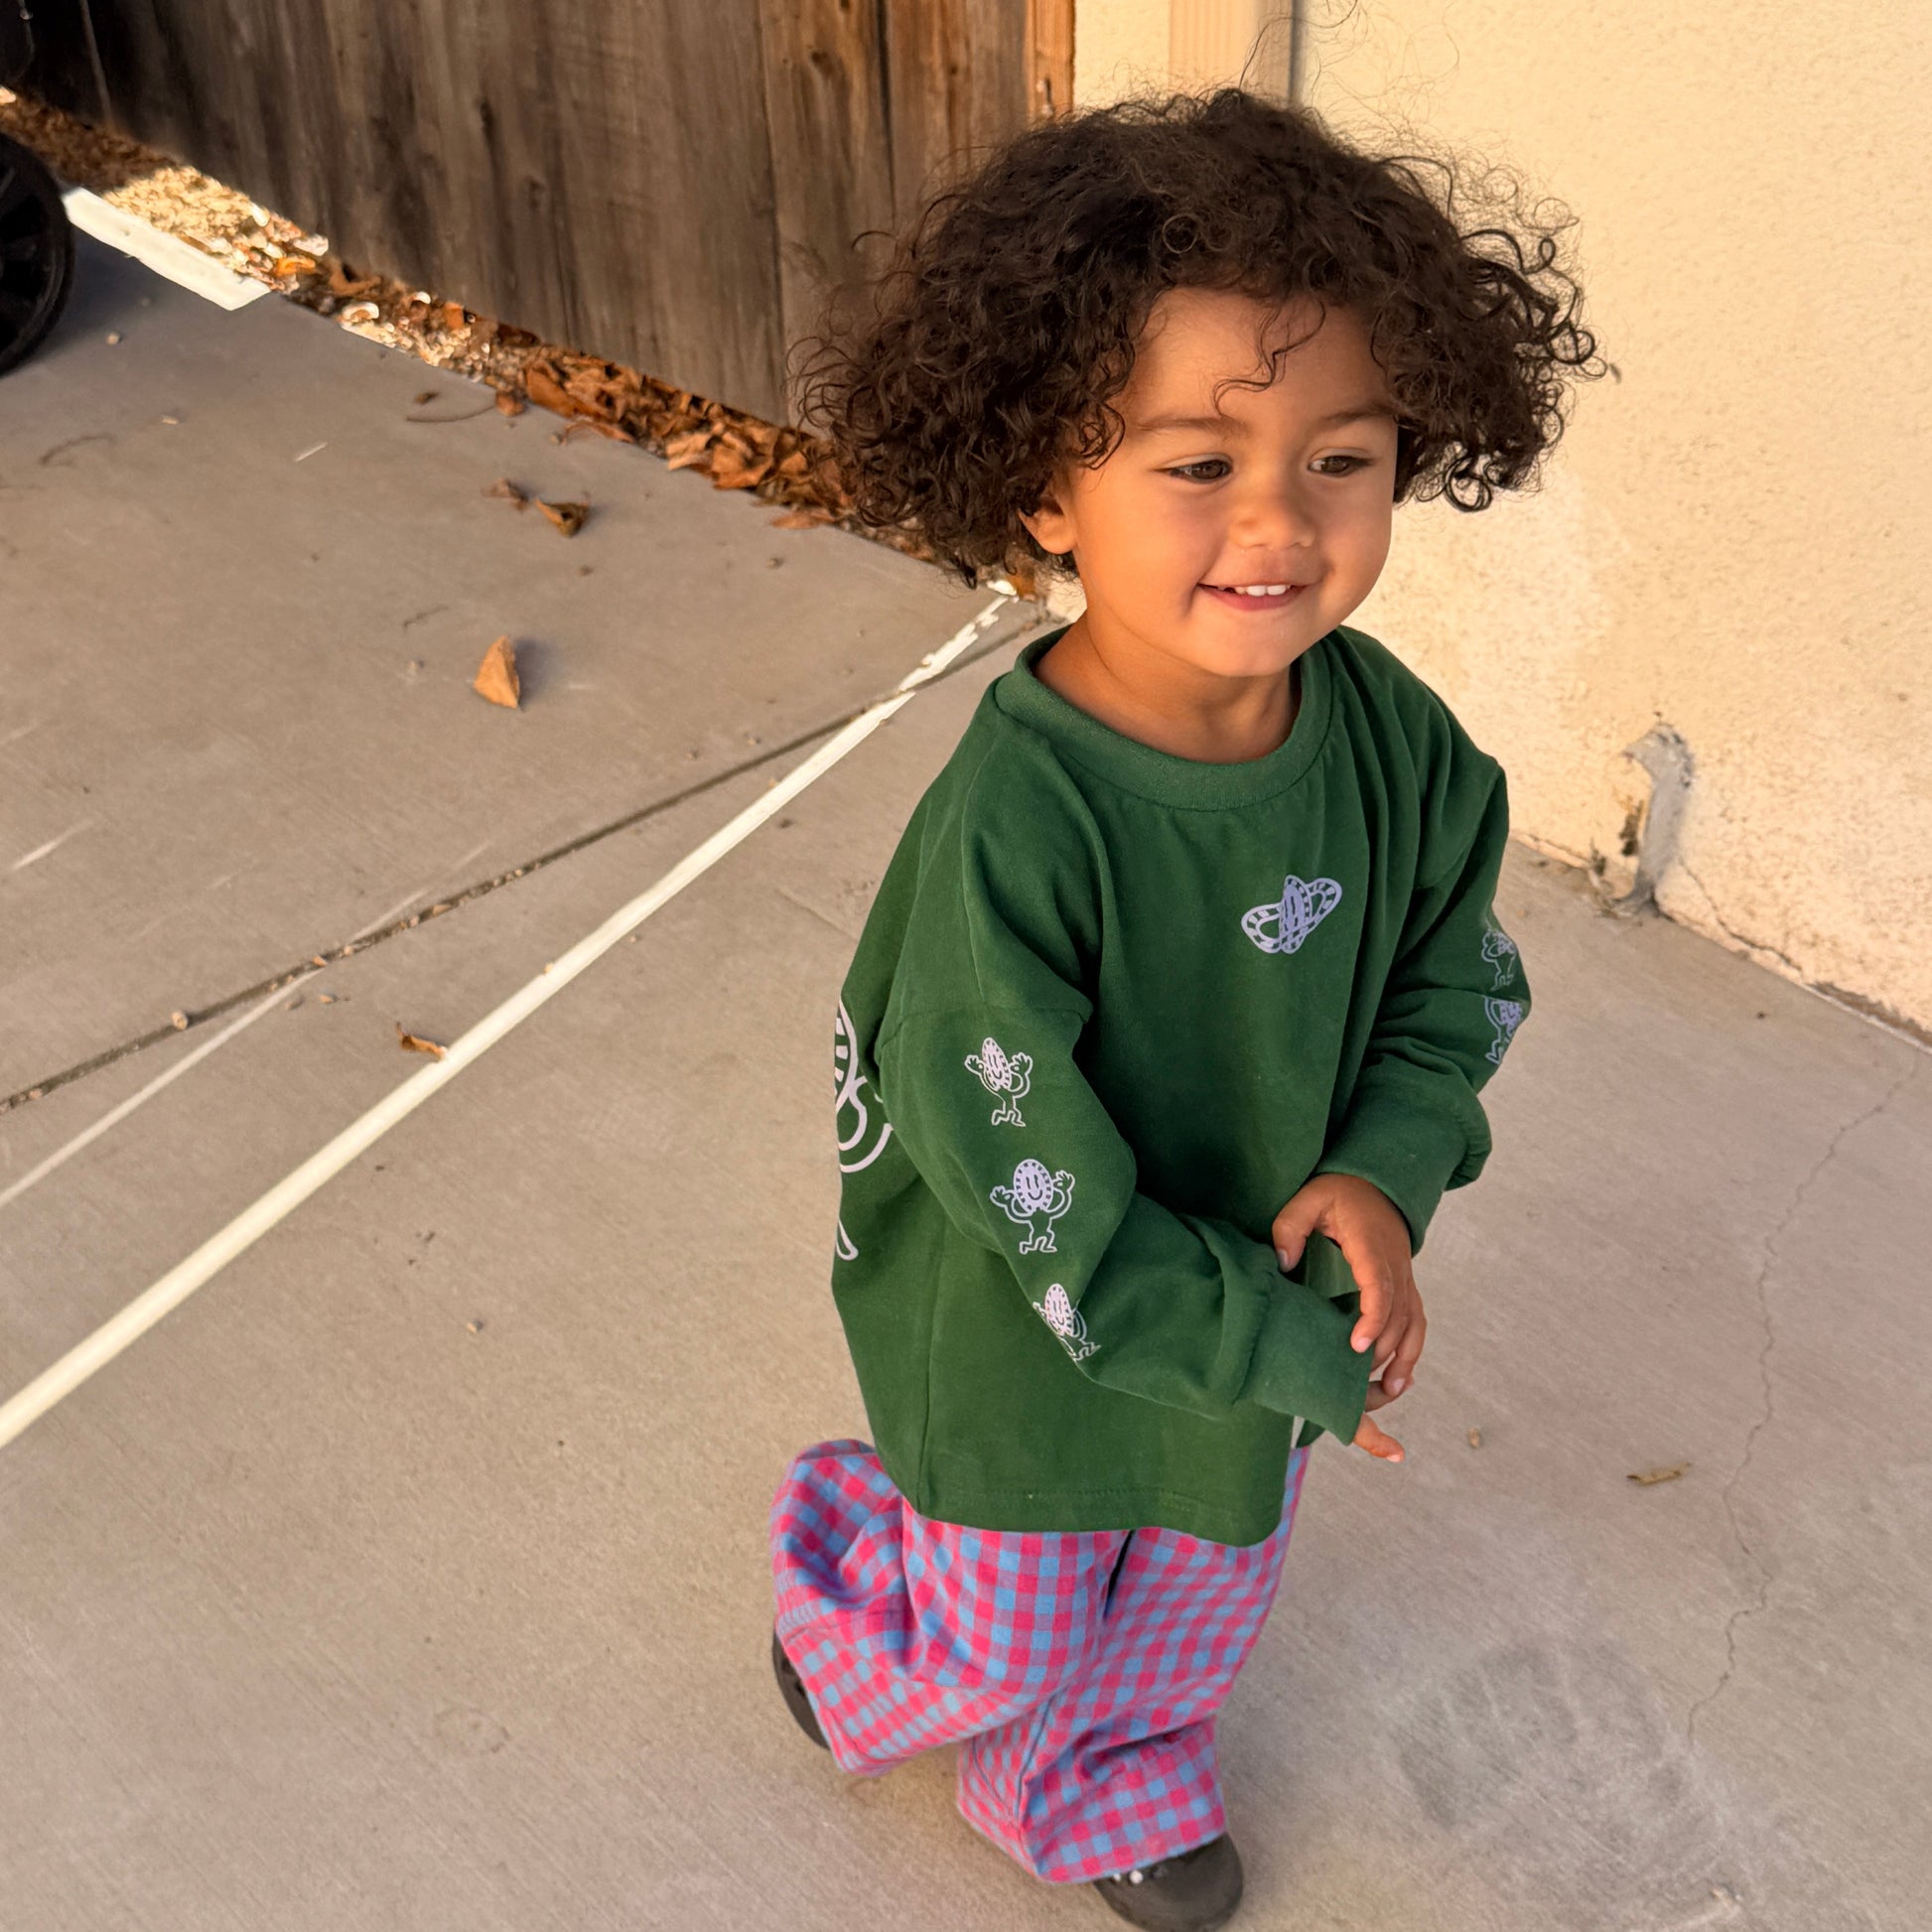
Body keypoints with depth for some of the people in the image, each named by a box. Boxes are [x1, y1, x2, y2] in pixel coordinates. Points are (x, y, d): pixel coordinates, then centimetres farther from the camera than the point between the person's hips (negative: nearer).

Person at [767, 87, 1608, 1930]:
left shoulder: (1387, 734, -18)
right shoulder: (1009, 826, -35)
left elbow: (1459, 972, 0)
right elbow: (1027, 1185, -28)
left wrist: (1385, 1167, -18)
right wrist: (1307, 1356, -20)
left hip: (1269, 1310, 5)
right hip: (1029, 1345, -5)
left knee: (1197, 1602, 29)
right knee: (1000, 1647, 21)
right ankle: (835, 1551, 55)